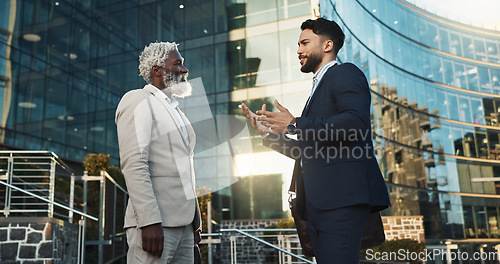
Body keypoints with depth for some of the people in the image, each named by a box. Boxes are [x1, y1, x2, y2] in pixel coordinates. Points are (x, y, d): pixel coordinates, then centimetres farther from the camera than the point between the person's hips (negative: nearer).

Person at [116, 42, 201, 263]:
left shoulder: (175, 111, 23)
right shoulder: (138, 101, -2)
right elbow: (134, 164, -15)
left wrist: (194, 221, 17)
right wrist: (150, 221, -23)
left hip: (183, 223, 8)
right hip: (154, 224, -8)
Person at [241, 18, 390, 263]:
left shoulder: (345, 73, 1)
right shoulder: (319, 87, 29)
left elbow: (356, 122, -19)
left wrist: (295, 124, -17)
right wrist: (269, 133, 19)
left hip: (341, 197, -9)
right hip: (318, 201, 9)